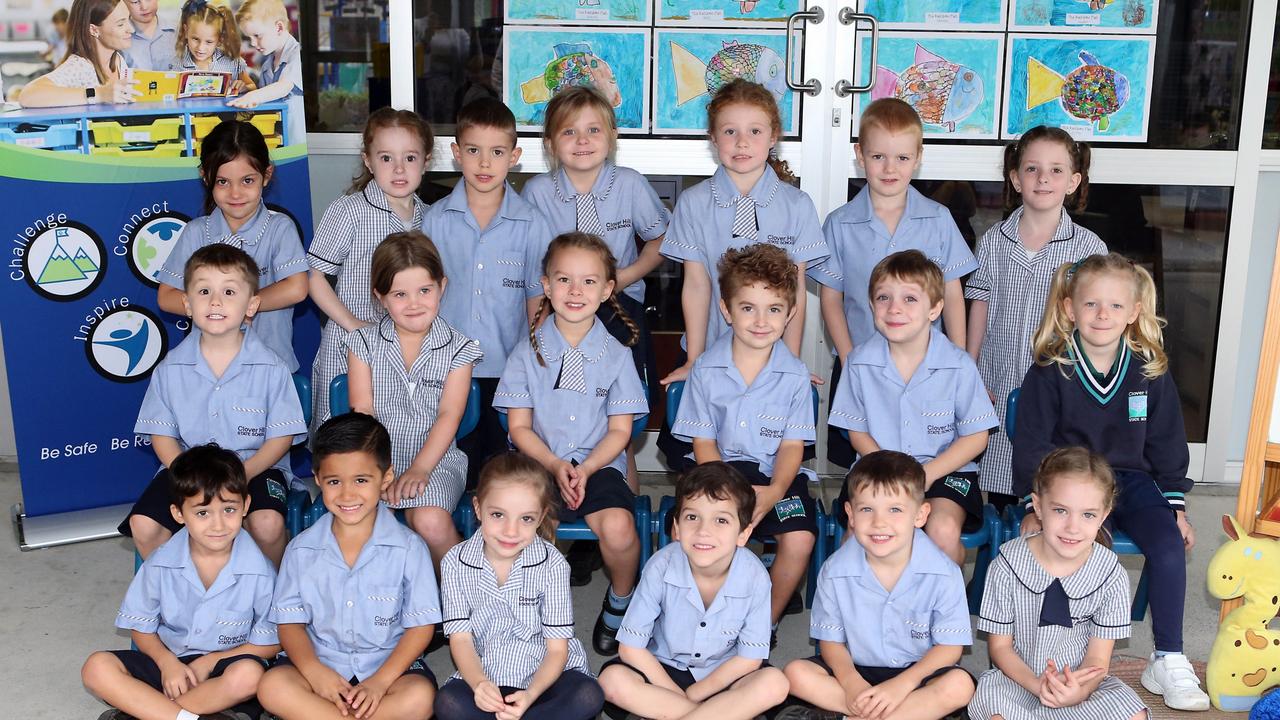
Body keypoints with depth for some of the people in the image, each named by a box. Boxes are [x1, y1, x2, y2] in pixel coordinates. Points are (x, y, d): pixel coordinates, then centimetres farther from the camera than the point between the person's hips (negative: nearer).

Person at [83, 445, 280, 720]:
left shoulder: (259, 572, -14)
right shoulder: (160, 565, -7)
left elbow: (270, 643, -7)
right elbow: (142, 629, 3)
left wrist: (209, 661, -14)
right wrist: (167, 662, -16)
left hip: (223, 665, -2)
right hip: (169, 663, 3)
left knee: (249, 674, -35)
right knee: (97, 668, -19)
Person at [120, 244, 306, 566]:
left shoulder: (270, 367, -6)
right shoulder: (171, 368, 1)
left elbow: (281, 436, -5)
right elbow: (162, 434, 4)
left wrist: (240, 475, -20)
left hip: (255, 466, -2)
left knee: (268, 524, -30)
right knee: (143, 526, -19)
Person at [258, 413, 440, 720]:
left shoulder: (408, 547, -6)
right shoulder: (302, 549, 2)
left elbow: (421, 625, -5)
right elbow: (290, 621, 2)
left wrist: (381, 680, -18)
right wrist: (314, 670, -18)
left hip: (388, 662, -1)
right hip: (321, 660, 1)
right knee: (272, 687, -27)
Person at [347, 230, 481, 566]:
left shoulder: (458, 348, 3)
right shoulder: (364, 342, 6)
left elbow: (448, 416, -6)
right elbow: (362, 411, -2)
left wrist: (419, 469, -19)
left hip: (434, 461, -1)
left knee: (430, 522, -30)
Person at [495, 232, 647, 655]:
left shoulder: (616, 354, 5)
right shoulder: (528, 352, 5)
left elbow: (619, 430, 3)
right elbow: (519, 426, 3)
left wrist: (585, 469, -13)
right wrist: (555, 466, -13)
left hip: (598, 465, 0)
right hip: (538, 463, 1)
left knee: (618, 526, -30)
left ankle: (620, 603, 2)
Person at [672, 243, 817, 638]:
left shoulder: (795, 375, -2)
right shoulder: (706, 370, -2)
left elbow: (791, 445, -1)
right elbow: (703, 442, 1)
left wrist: (774, 491, -20)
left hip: (775, 476, 0)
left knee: (800, 539, -25)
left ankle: (768, 621, 1)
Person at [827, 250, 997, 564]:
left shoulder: (958, 365, -7)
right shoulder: (861, 362, -2)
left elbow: (976, 436, -2)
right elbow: (857, 432, 6)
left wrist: (928, 473, -15)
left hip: (945, 470, -1)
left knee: (943, 532, -28)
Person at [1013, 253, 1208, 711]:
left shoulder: (1150, 370, 1)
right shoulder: (1050, 372, -7)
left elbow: (1167, 444, 10)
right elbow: (1031, 445, -4)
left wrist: (1176, 504, 7)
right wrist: (1034, 505, -10)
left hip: (1132, 480, 3)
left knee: (1169, 547, -20)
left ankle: (1168, 661, -6)